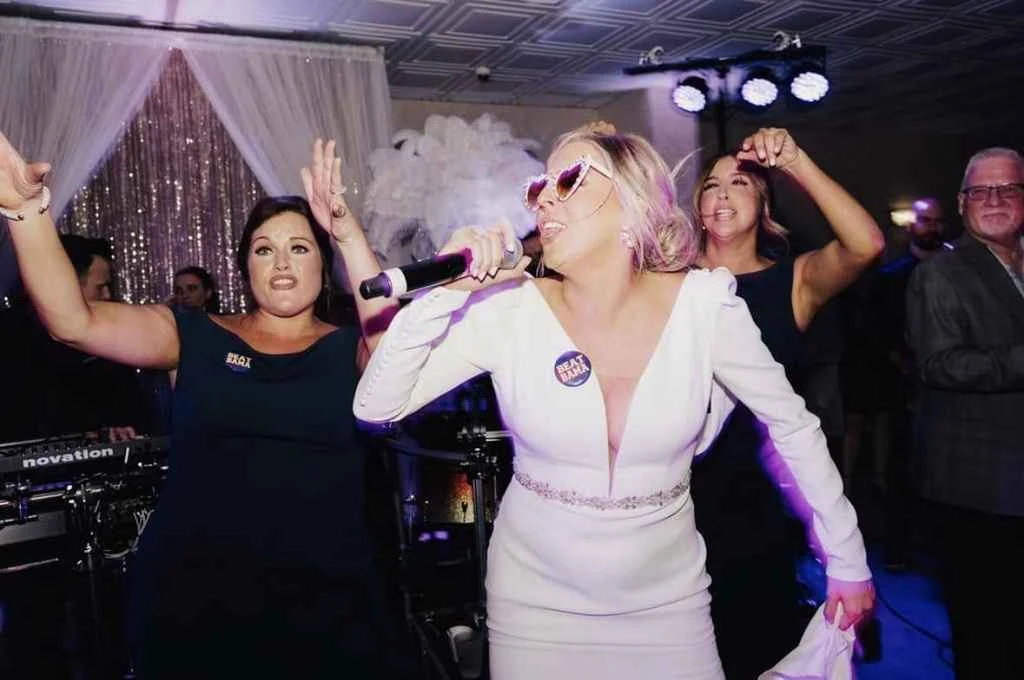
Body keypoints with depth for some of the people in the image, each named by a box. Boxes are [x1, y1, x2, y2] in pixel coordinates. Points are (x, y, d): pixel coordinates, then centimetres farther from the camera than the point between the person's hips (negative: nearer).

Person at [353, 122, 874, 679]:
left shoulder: (702, 304, -13)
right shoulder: (507, 310, -13)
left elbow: (793, 425, -3)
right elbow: (375, 407, -12)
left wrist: (847, 561, 3)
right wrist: (444, 293, -25)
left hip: (667, 599, 0)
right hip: (535, 599, 0)